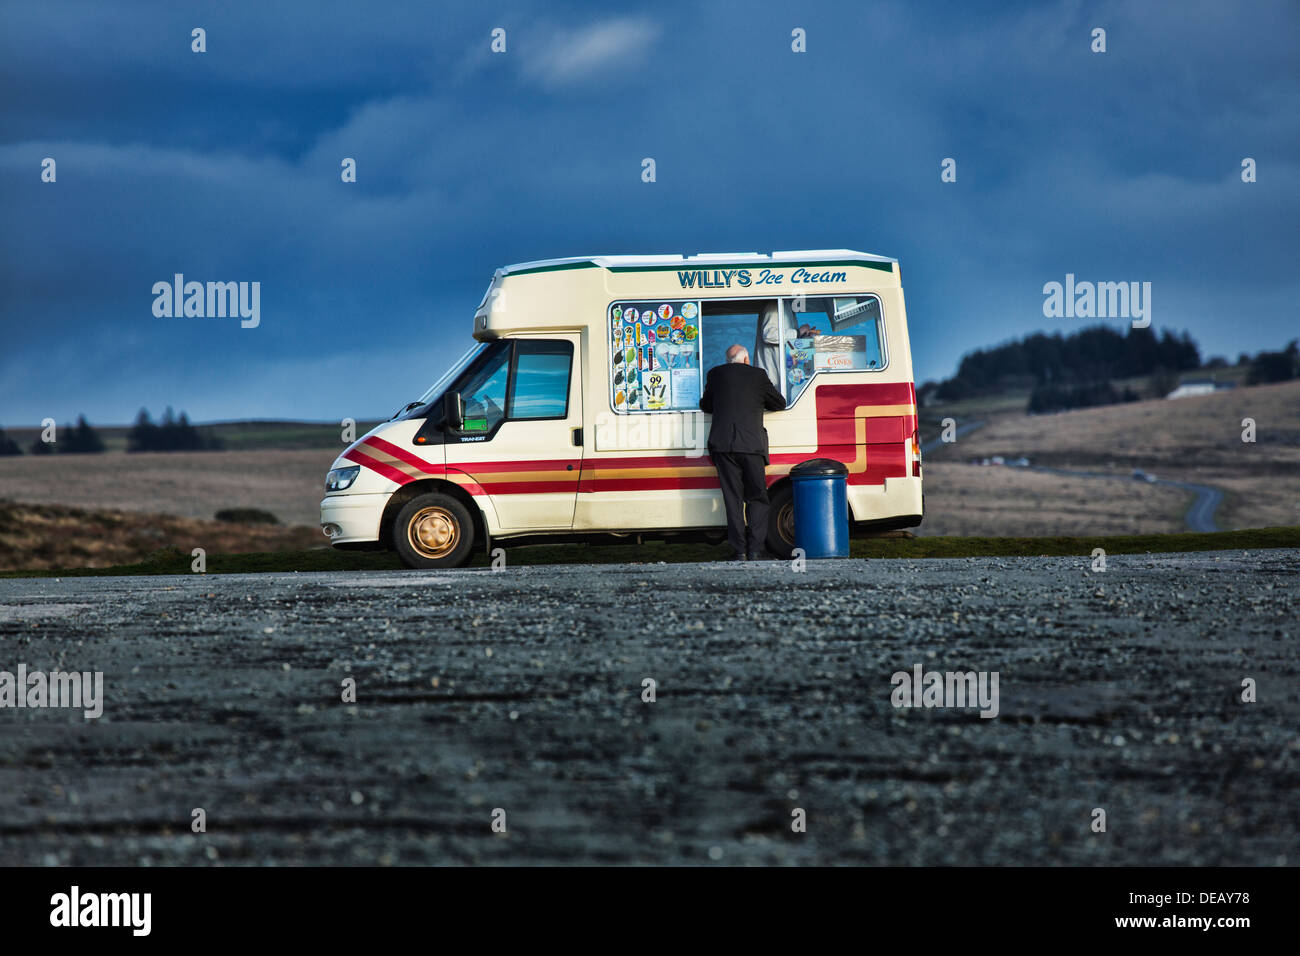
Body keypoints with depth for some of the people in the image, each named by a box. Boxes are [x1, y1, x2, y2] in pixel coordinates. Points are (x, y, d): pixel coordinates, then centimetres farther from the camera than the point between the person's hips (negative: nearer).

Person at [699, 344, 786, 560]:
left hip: (723, 444, 1)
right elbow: (780, 404, 18)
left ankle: (739, 550, -1)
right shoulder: (758, 375, 7)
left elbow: (705, 405, 22)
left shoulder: (716, 374, 10)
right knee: (757, 497, 8)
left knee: (732, 498, 4)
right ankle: (755, 549, 0)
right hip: (751, 444, -1)